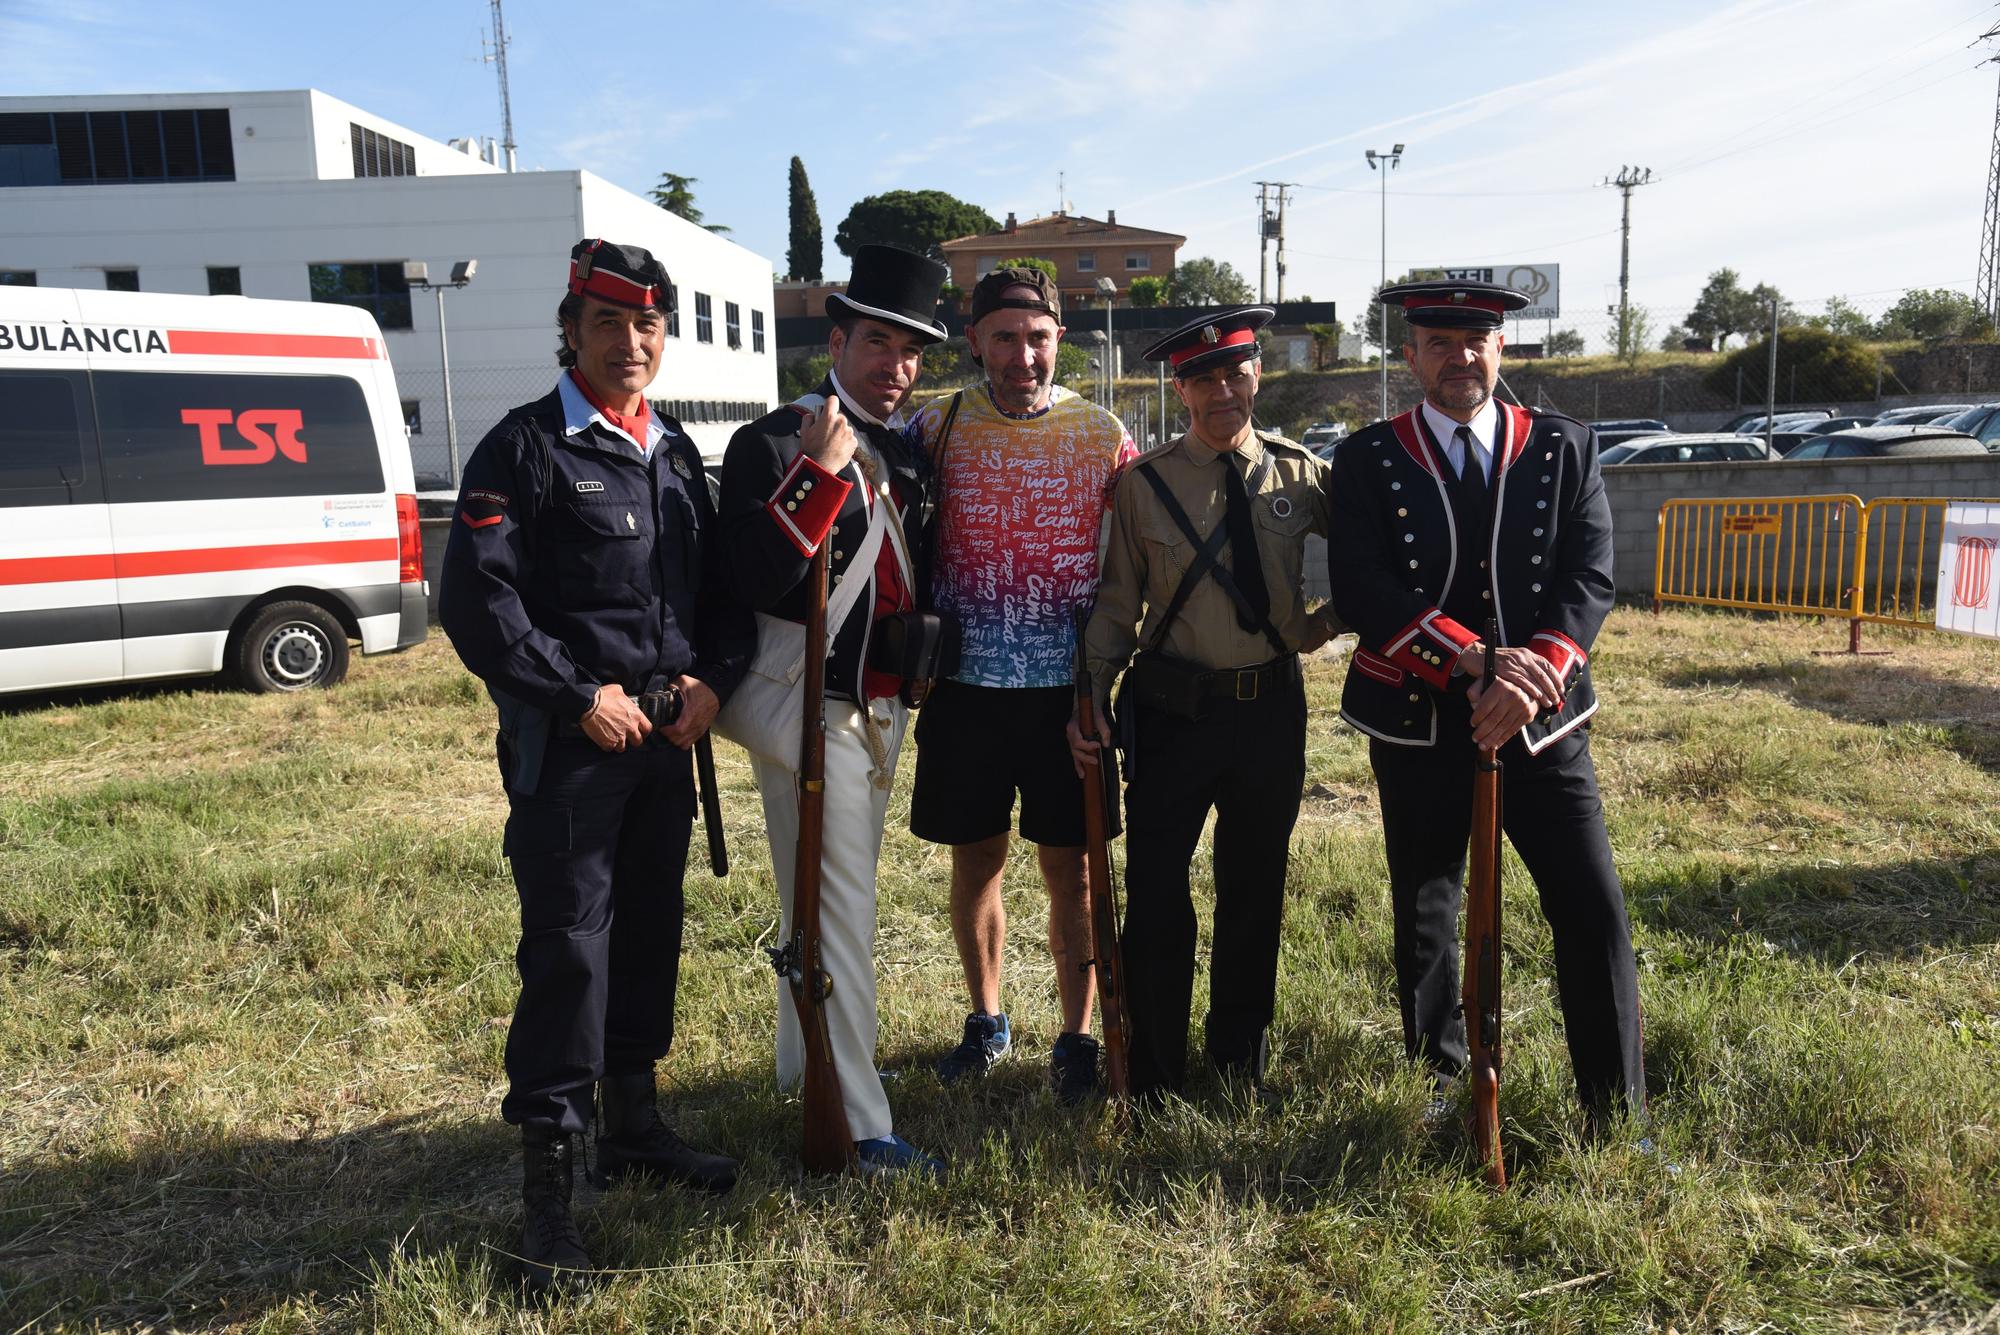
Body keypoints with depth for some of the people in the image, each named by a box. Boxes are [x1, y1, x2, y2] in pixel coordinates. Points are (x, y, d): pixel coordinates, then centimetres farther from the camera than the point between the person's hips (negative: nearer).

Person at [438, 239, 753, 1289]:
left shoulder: (675, 452, 13)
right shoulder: (523, 448, -6)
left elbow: (723, 583, 16)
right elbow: (474, 600, -13)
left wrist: (712, 678, -2)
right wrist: (581, 696, -15)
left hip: (666, 736, 6)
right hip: (565, 741, -6)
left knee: (651, 930, 14)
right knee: (568, 947, -5)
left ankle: (631, 1122, 32)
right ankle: (546, 1176, 7)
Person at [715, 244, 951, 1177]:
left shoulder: (904, 454, 12)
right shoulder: (774, 444, -11)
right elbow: (751, 582, -24)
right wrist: (822, 472, -28)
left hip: (882, 709, 8)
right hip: (810, 712, -8)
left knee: (823, 903, 20)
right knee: (841, 912, -6)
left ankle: (803, 1070, 38)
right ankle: (862, 1127, 2)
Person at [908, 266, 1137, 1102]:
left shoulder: (1103, 435, 0)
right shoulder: (936, 428, 1)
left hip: (1068, 688, -1)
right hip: (966, 688, 1)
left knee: (1069, 869, 5)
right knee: (975, 860, 13)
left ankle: (1075, 1038, 21)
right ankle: (985, 1021, 32)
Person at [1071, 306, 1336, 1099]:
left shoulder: (1301, 476, 2)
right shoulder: (1143, 484, -3)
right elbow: (1117, 603, -1)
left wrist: (1328, 620, 3)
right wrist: (1088, 702, -9)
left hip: (1272, 709, 2)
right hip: (1171, 711, -2)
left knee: (1256, 892, 14)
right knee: (1156, 896, 0)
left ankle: (1239, 1062, 34)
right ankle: (1154, 1078, 18)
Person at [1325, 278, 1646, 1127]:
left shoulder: (1565, 448, 4)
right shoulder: (1366, 461, 0)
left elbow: (1590, 578, -5)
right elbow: (1361, 592, -13)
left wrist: (1530, 676, -22)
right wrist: (1475, 659, -25)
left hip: (1541, 723, 1)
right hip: (1417, 729, 0)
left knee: (1594, 913, -1)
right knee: (1424, 921, 13)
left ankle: (1618, 1111, 17)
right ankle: (1439, 1087, 33)